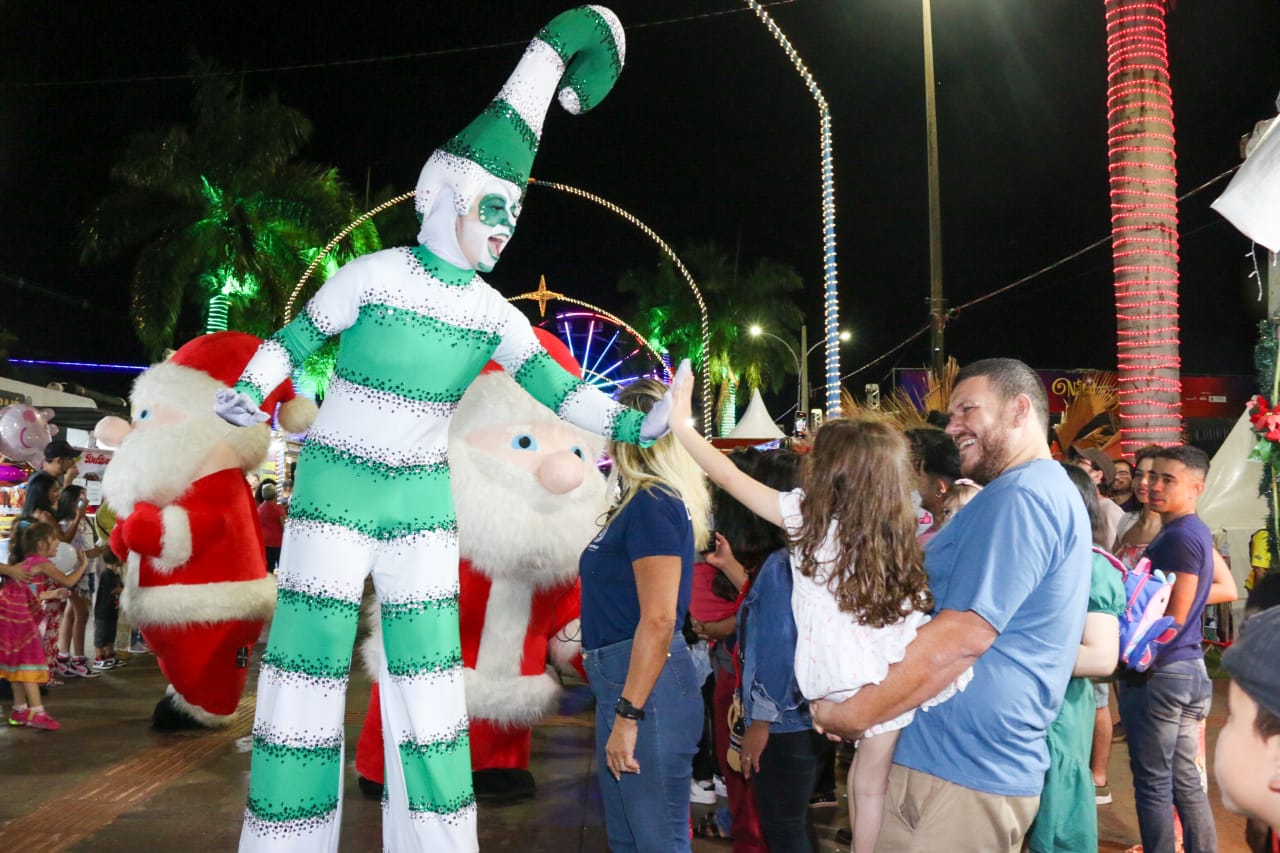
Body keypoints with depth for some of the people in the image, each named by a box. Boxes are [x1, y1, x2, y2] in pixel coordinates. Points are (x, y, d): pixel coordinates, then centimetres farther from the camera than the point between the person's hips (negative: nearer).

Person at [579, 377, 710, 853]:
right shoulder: (644, 502, 13)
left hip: (644, 687, -10)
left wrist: (628, 715, -22)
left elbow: (659, 619, -24)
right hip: (622, 680, 10)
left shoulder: (652, 505, -17)